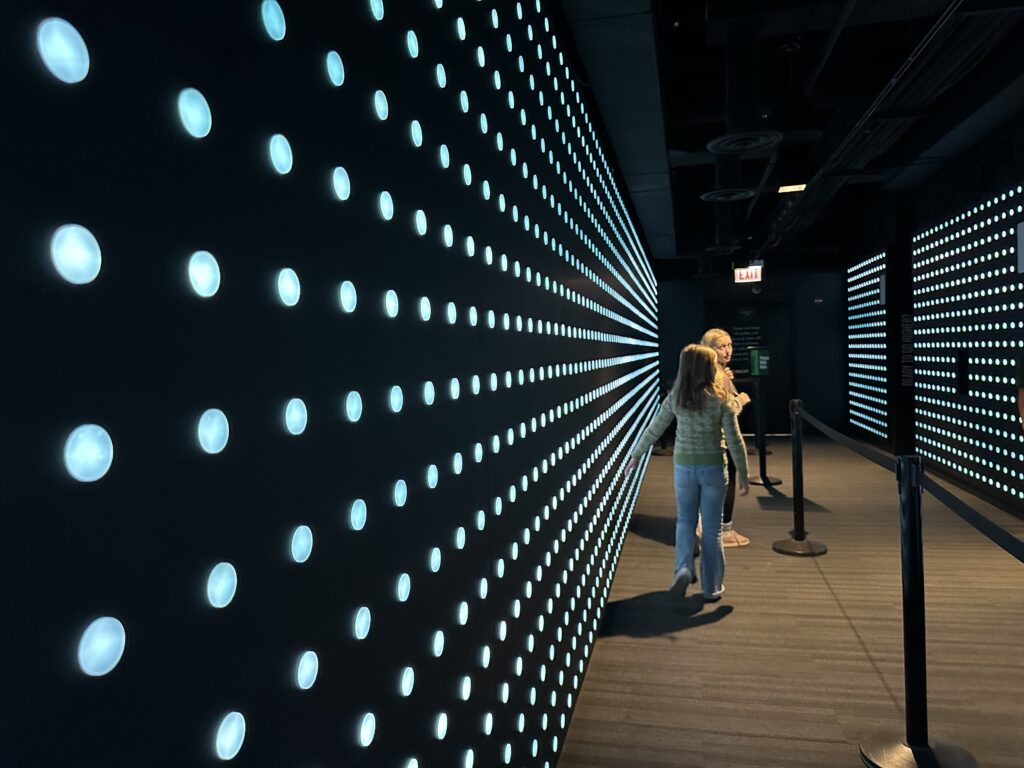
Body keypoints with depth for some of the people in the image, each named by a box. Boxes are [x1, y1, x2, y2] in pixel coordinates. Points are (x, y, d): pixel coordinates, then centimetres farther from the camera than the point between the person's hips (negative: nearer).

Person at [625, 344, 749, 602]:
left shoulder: (675, 398, -5)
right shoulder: (721, 398, -11)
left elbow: (653, 430, 1)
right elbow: (734, 440, -10)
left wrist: (635, 456, 14)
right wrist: (742, 474, 0)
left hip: (684, 467, 2)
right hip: (713, 467, -1)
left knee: (685, 521, 19)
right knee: (712, 528, 11)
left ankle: (683, 568, -2)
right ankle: (711, 587, 20)